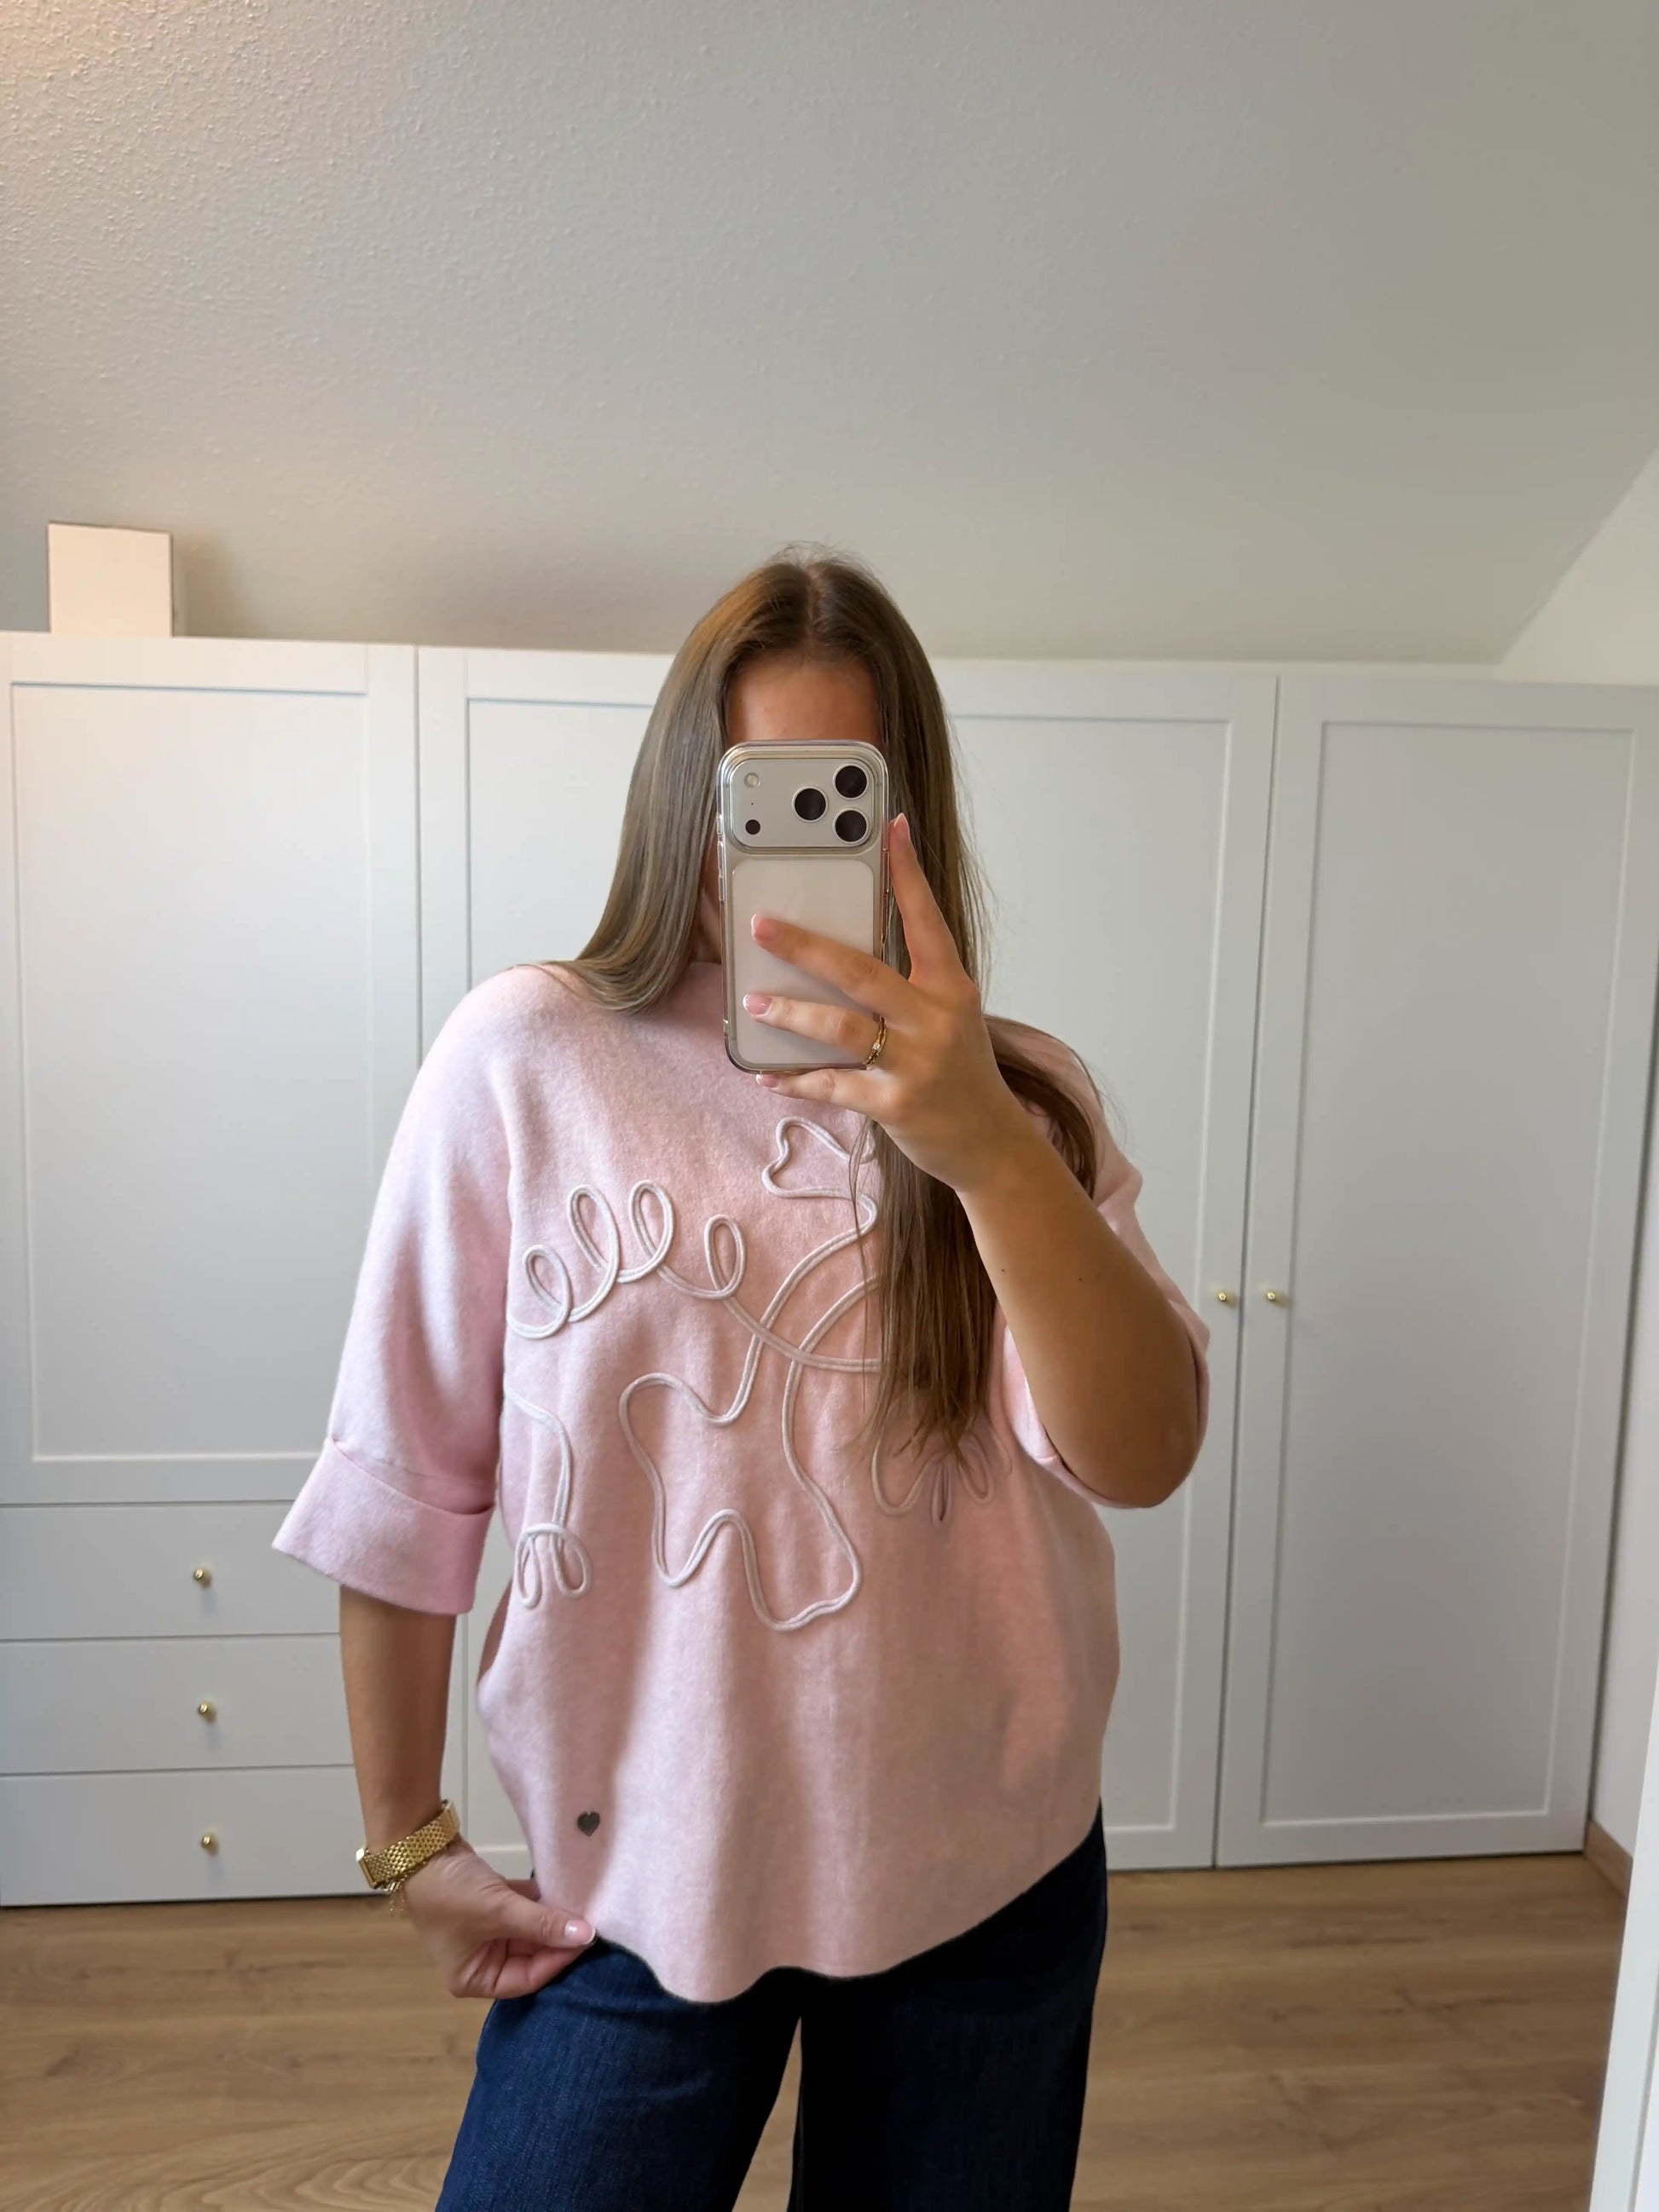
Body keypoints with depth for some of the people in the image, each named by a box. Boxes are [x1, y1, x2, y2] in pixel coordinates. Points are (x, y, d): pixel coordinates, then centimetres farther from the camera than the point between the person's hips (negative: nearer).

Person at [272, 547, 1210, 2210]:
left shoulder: (1018, 1097, -3)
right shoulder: (525, 1059, -10)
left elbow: (1141, 1458, -17)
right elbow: (405, 1479, -5)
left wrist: (987, 1150, -33)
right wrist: (406, 1838, 1)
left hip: (986, 1870, 3)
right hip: (640, 1873, -2)